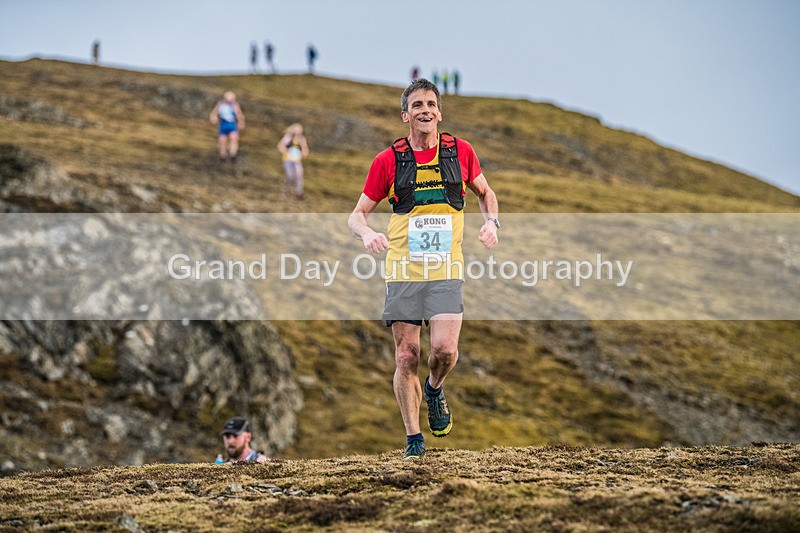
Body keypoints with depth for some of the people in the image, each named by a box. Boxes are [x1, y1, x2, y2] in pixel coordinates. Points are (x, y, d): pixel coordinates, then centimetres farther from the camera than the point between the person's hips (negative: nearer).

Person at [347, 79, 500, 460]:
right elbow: (357, 214, 5)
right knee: (407, 357, -1)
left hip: (446, 271, 0)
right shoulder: (388, 160, -1)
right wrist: (367, 234, -17)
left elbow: (484, 192, 21)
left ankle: (434, 390, 18)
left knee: (445, 349, -17)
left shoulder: (460, 152, 3)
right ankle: (413, 438, 13)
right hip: (403, 271, 0)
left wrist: (491, 222, 2)